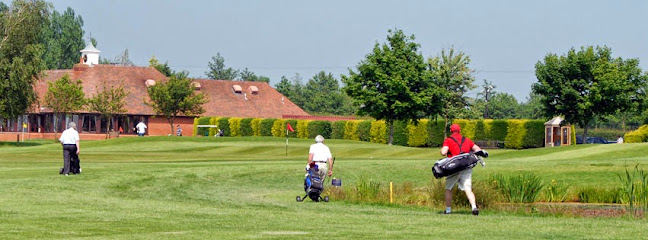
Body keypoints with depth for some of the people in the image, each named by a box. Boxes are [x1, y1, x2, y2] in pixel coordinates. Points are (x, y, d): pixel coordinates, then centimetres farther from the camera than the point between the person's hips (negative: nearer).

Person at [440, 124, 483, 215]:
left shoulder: (448, 141, 0)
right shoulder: (466, 140, 14)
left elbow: (443, 152, -14)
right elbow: (478, 149, 15)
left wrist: (442, 149, 8)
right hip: (467, 168, 3)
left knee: (448, 189, 15)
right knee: (468, 189, -4)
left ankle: (448, 209, 18)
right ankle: (474, 207, -24)